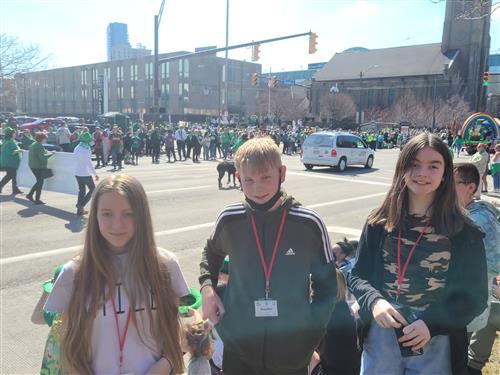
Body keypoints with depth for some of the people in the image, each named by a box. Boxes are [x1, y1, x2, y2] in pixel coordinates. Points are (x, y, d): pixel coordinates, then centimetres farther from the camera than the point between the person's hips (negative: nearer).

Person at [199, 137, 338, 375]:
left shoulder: (309, 223, -12)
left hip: (292, 352, -1)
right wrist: (207, 287, -2)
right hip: (238, 349, 1)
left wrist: (312, 339, -3)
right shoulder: (229, 220, -8)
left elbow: (326, 284, 1)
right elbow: (212, 253, 14)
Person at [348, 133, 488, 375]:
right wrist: (374, 301, -19)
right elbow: (357, 275, 2)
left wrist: (431, 324, -17)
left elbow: (474, 296, -2)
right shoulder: (379, 223, -2)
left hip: (434, 348, -1)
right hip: (380, 341, 1)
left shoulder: (464, 233, -6)